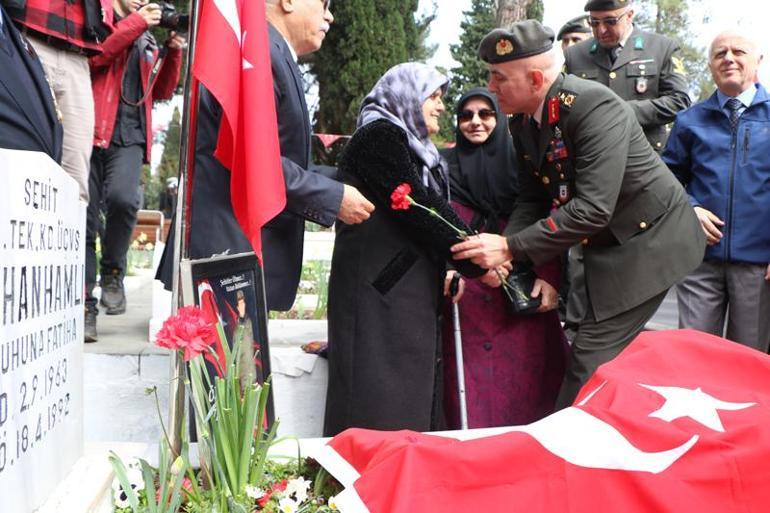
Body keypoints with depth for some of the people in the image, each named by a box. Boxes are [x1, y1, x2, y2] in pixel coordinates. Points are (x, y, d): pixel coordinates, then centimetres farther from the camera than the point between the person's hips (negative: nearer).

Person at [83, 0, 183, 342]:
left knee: (122, 198, -26)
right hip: (93, 131, -2)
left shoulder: (148, 40, 22)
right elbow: (92, 54, -10)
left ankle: (112, 272, -4)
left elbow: (162, 92, 20)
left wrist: (173, 51, 7)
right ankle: (84, 305, 4)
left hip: (130, 137, 2)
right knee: (85, 218, -4)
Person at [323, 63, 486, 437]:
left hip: (410, 291, 9)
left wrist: (451, 268, 3)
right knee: (383, 407, -8)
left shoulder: (413, 149, 21)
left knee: (414, 400, 9)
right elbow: (420, 209, -16)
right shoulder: (378, 137, -8)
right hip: (379, 290, -9)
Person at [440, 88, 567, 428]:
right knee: (472, 389, -3)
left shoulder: (520, 163, 12)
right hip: (467, 297, -1)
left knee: (526, 383, -2)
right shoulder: (445, 165, 11)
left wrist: (548, 279, -10)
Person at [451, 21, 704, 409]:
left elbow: (593, 208, -32)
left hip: (647, 239, -8)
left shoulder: (594, 108, -27)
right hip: (606, 245, 8)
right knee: (616, 357, 17)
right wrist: (503, 248, -15)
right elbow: (532, 197, 4)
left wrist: (511, 248, -31)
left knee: (591, 361, -10)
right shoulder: (522, 120, -1)